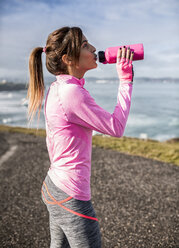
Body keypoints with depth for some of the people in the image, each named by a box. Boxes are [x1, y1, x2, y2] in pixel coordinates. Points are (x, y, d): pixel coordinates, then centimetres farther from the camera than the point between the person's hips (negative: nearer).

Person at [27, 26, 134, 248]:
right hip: (71, 197, -9)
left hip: (53, 186, 9)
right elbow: (116, 128, -16)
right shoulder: (71, 92, -24)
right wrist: (126, 80, -10)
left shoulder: (55, 88, 6)